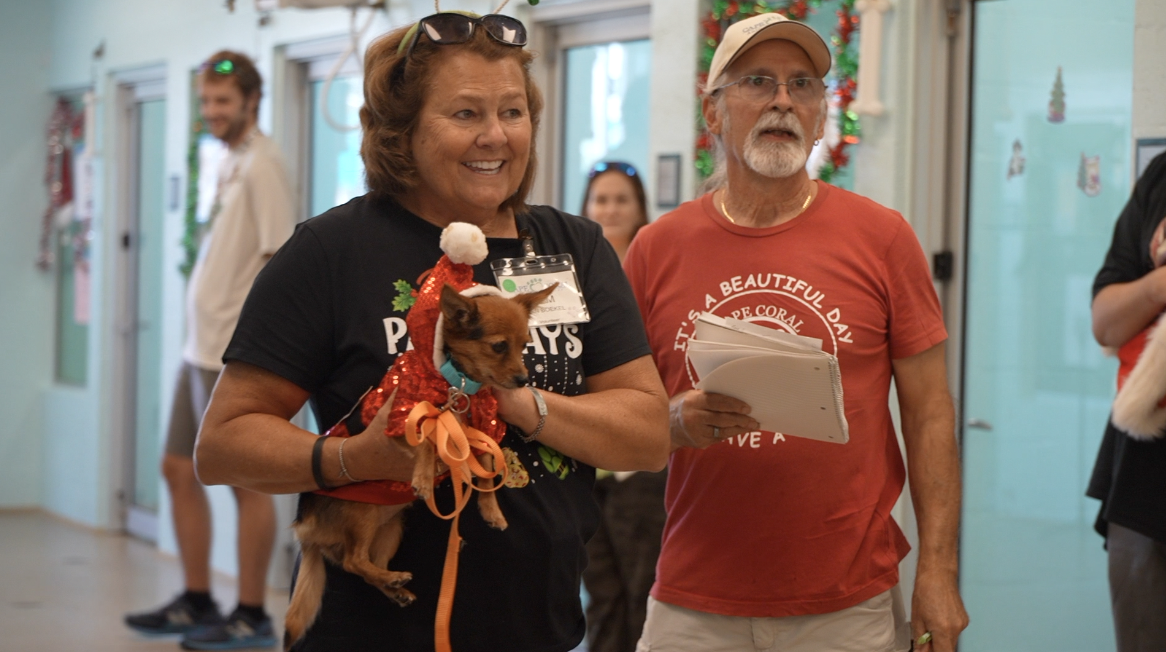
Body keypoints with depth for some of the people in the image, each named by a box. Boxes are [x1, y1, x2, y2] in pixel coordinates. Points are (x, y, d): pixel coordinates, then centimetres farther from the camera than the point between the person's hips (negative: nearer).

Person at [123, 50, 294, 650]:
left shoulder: (261, 165, -13)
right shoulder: (229, 161, 14)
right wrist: (203, 339, 19)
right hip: (199, 349, 10)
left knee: (245, 479, -2)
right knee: (178, 470, 13)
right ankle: (197, 604, 24)